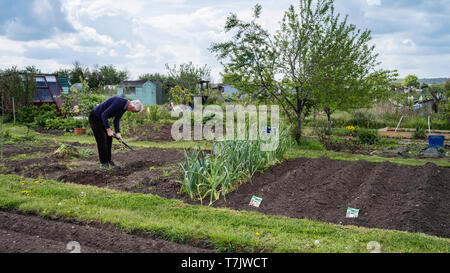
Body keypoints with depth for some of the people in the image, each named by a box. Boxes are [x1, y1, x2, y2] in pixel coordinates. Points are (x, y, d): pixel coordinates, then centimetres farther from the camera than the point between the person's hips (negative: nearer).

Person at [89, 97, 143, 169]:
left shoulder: (124, 107, -1)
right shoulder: (119, 103, -31)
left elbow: (116, 120, 3)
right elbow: (104, 115, -30)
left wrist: (118, 133, -8)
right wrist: (108, 130, -27)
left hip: (102, 119, 9)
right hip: (94, 117, -9)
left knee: (109, 139, 7)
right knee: (102, 140, -8)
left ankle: (108, 161, 14)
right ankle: (103, 163, 1)